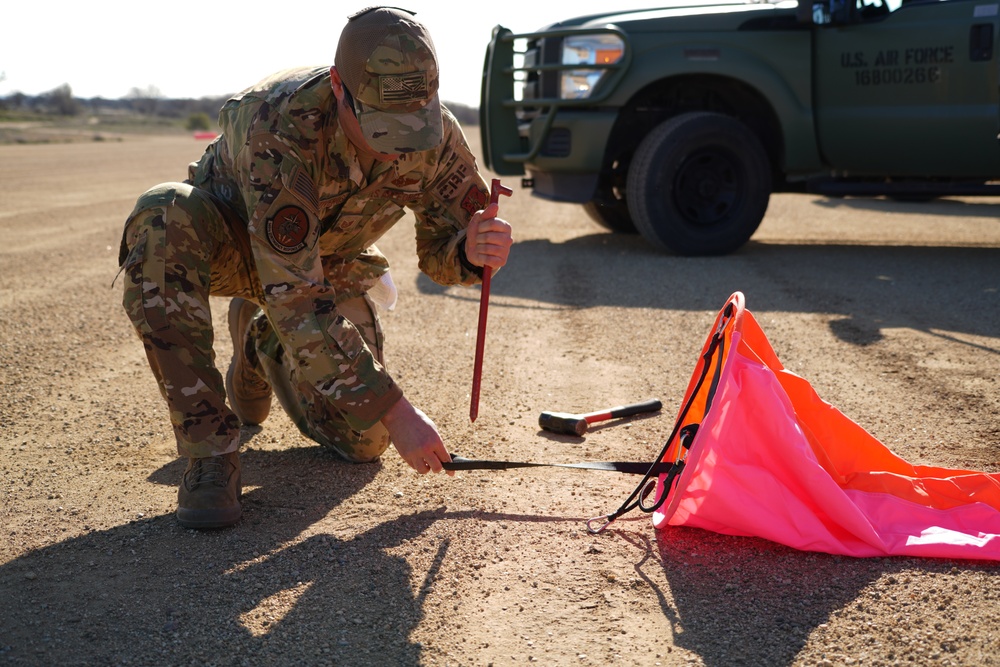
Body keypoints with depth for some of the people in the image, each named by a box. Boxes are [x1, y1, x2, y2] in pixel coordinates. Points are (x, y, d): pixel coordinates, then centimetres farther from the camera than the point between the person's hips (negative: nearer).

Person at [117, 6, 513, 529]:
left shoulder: (434, 132, -25)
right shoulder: (282, 126, -41)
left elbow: (443, 254, -11)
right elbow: (294, 294, -42)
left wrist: (476, 249, -38)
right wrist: (394, 410, -43)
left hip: (327, 261, 4)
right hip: (229, 238, -3)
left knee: (360, 440, -7)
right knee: (162, 220, -40)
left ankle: (261, 343, 24)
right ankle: (210, 450, -28)